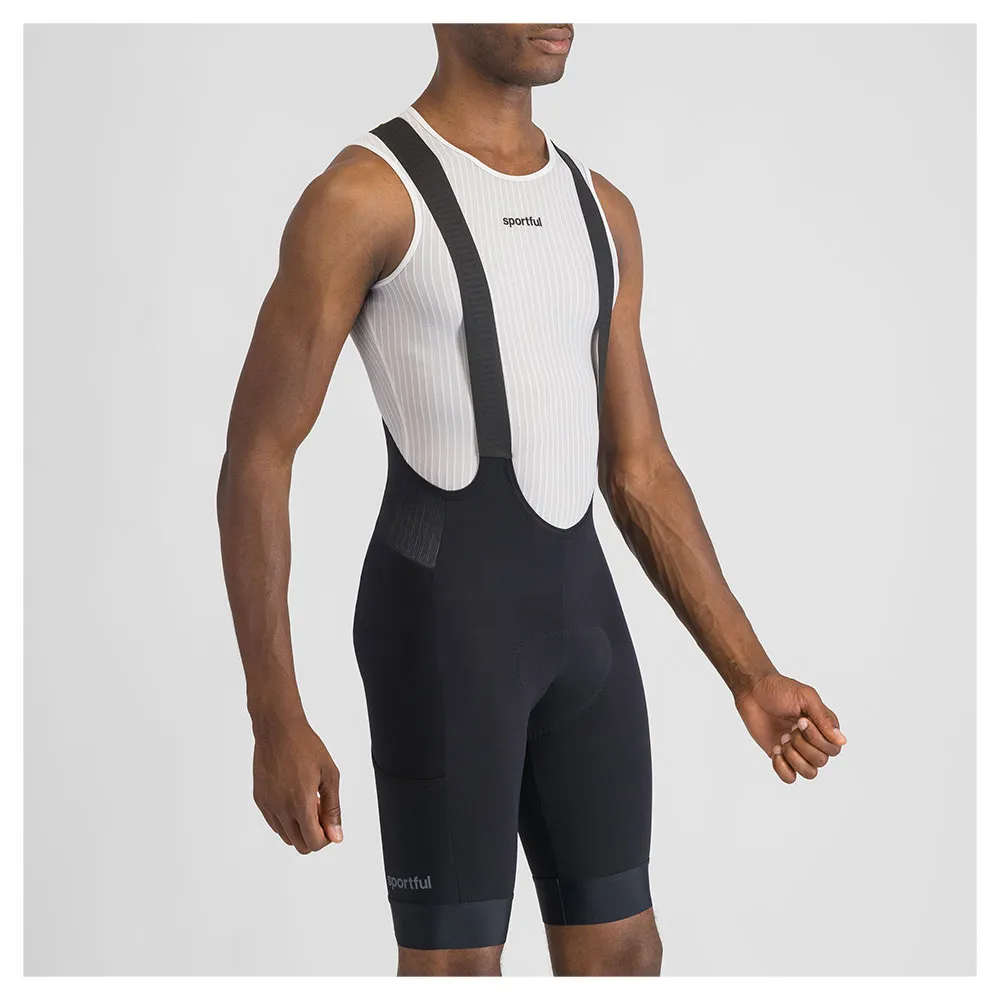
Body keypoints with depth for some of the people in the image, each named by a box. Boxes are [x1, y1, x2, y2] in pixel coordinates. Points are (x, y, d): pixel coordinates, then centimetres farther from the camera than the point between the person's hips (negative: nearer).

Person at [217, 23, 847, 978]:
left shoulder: (600, 212, 15)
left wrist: (750, 675, 12)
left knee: (620, 964, 10)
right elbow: (254, 459, -9)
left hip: (578, 613, 8)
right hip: (435, 619, -7)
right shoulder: (359, 194, -9)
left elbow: (639, 471, 18)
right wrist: (276, 722, -13)